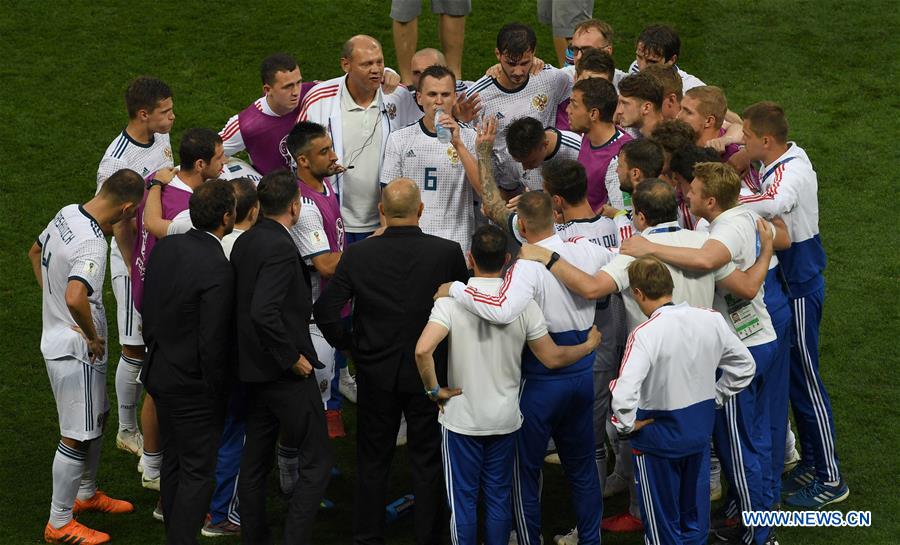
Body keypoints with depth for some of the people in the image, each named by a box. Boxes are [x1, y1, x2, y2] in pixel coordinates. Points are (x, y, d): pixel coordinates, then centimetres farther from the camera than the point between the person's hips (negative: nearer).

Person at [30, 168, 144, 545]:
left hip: (56, 339, 10)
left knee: (96, 419, 25)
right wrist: (93, 336, -25)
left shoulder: (66, 214, 0)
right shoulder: (91, 245, -29)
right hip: (77, 351, -10)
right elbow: (75, 298, -42)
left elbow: (35, 253, 18)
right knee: (77, 436, 1)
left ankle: (86, 493, 42)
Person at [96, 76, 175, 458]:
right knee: (136, 350, 2)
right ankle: (128, 431, 17)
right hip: (133, 259, -8)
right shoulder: (116, 164, -25)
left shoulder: (161, 140, 0)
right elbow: (121, 228, -19)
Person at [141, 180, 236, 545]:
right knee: (198, 473, 4)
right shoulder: (218, 270, -26)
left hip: (161, 375, 8)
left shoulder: (164, 248, -3)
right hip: (194, 386, -8)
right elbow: (212, 344, -23)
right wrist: (218, 392, -10)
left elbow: (148, 311, 9)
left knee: (173, 464, 21)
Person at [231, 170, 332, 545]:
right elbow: (264, 312, -29)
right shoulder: (280, 248, -20)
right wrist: (293, 358, -19)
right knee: (317, 462, -1)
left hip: (255, 369, 9)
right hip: (286, 373, -9)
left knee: (256, 459, 15)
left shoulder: (245, 242, 6)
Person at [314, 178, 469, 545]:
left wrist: (349, 345, 6)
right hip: (429, 374, -1)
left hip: (375, 374, 1)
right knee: (427, 461, 11)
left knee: (372, 462, 14)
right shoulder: (448, 253, -12)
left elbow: (325, 310, -9)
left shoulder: (357, 255, -10)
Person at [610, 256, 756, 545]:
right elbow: (744, 365, 5)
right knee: (696, 515, 22)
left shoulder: (645, 334, -26)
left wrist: (627, 424, -17)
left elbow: (624, 394, -35)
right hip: (701, 429, 5)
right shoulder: (711, 320, -8)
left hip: (658, 437, -5)